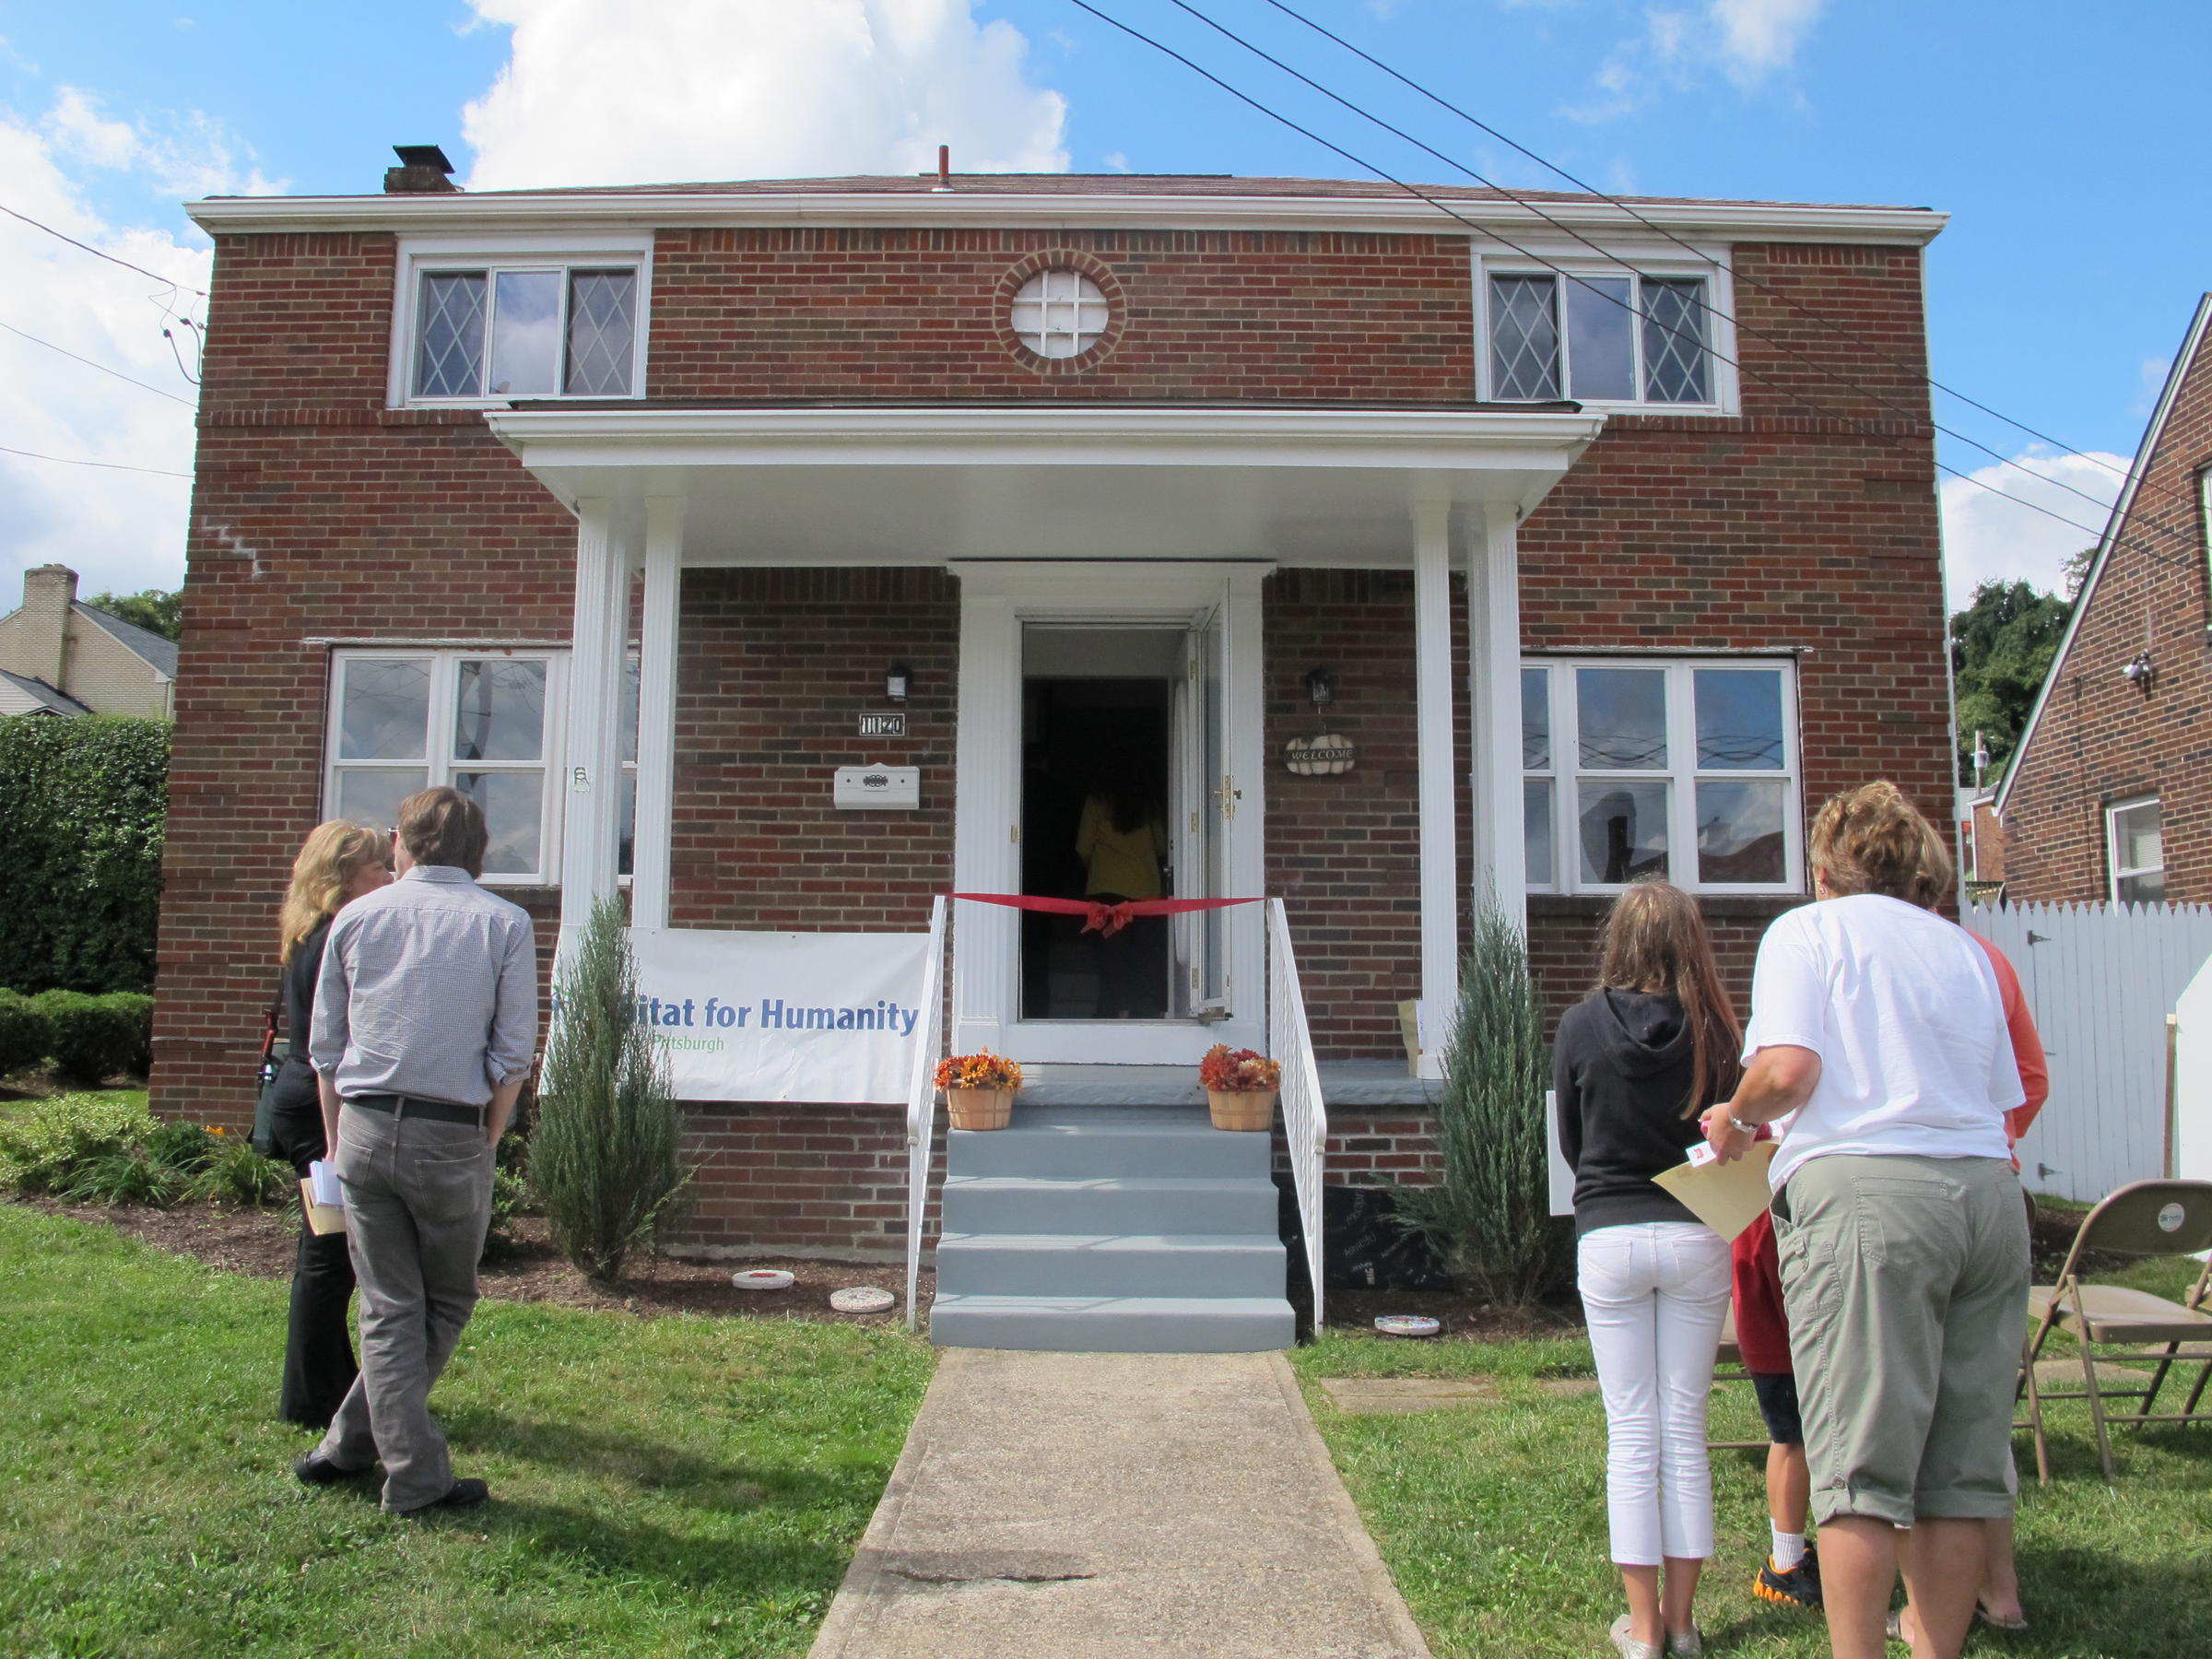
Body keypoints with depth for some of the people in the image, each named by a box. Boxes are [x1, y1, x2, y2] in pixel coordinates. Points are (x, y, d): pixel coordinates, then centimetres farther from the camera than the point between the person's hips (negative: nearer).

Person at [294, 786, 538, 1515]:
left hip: (364, 1128, 3)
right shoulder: (505, 924, -1)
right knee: (446, 1305, 16)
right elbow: (513, 1055, -4)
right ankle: (351, 1442, 20)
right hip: (452, 1137, -3)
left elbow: (325, 1046, 10)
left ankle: (415, 1474, 17)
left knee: (388, 1308, 11)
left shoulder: (357, 917, 7)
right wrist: (486, 1141, 7)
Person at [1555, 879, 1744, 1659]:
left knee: (1631, 1433, 7)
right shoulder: (1714, 1029, -7)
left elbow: (1570, 1140, 4)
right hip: (1697, 1237, 1)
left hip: (1609, 1238, -1)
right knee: (1685, 1428, 10)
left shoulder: (1582, 1024, -7)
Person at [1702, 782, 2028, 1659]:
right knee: (1959, 1462, 10)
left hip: (1868, 1192, -6)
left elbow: (1789, 1068, -11)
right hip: (1987, 1191, 6)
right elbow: (2005, 1096, 16)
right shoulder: (1966, 949, 20)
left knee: (1862, 1460, -3)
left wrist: (1737, 1117, 7)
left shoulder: (1807, 929, 4)